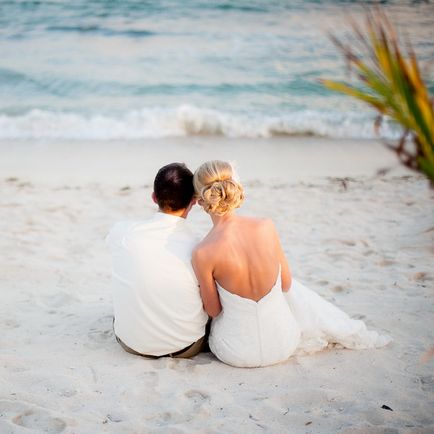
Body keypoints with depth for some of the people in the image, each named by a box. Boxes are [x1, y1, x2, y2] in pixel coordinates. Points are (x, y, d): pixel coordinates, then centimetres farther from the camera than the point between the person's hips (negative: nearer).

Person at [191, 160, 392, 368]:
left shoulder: (202, 253, -23)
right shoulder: (266, 227, -15)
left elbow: (213, 310, -8)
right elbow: (286, 284, 0)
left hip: (235, 354, -2)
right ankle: (349, 333, 49)